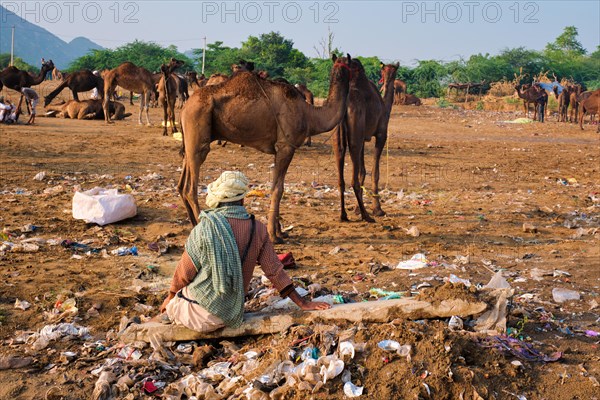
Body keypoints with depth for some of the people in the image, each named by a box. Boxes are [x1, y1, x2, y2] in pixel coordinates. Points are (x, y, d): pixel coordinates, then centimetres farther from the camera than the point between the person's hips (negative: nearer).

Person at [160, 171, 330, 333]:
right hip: (232, 313, 4)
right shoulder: (258, 229, -6)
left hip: (203, 312, -4)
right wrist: (302, 303, 6)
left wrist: (170, 297, 11)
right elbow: (274, 271, -2)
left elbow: (184, 273, -7)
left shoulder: (204, 229, -17)